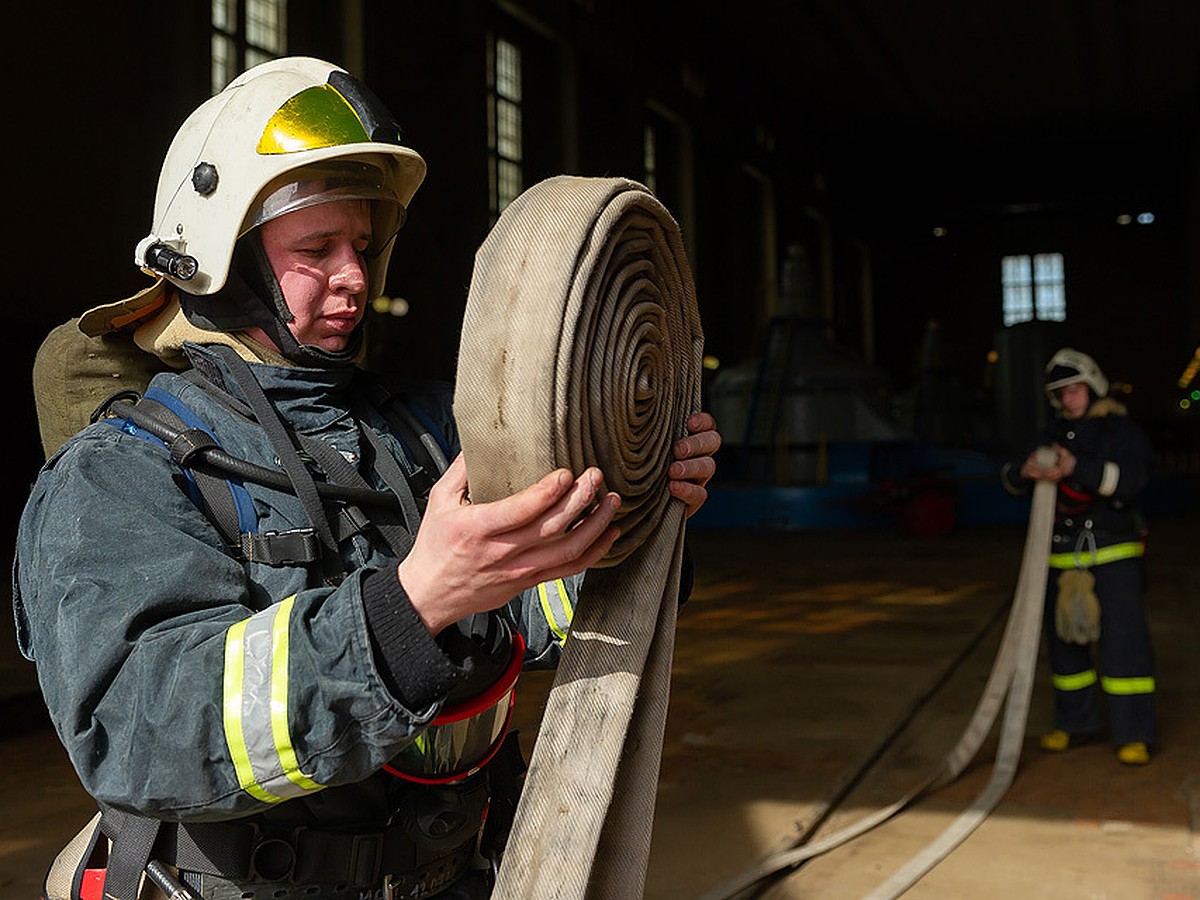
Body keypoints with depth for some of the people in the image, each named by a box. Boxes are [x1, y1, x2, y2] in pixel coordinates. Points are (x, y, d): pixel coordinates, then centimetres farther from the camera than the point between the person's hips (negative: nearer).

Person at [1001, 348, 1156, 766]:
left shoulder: (1123, 431, -3)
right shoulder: (1055, 434, 12)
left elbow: (1130, 477, -21)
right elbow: (1011, 477, 6)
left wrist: (1076, 468, -33)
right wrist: (1026, 470, -18)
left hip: (1115, 555, -5)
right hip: (1064, 557, 5)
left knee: (1123, 640, -9)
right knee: (1064, 639, 11)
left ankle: (1135, 734, -1)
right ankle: (1077, 722, 25)